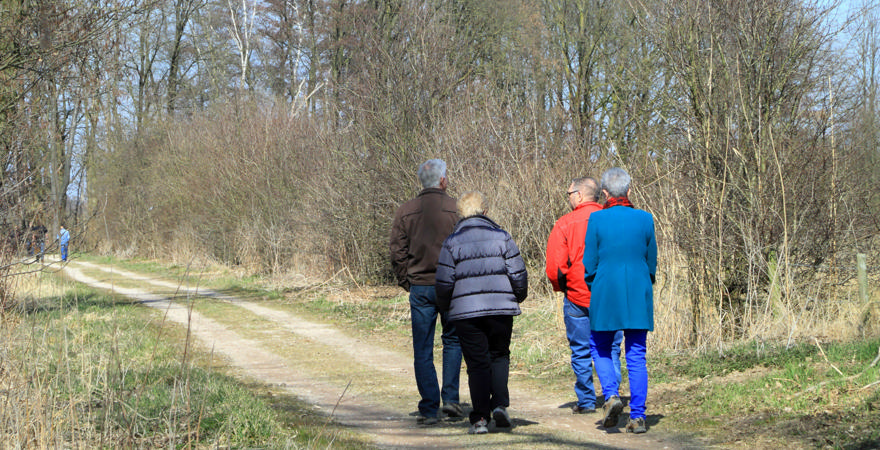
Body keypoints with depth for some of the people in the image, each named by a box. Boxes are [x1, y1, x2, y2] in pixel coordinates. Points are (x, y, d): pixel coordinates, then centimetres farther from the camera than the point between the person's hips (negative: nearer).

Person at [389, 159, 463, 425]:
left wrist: (406, 283, 12)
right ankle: (450, 398, 6)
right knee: (453, 340, 16)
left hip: (420, 286, 1)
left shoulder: (405, 212, 2)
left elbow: (397, 254, 2)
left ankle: (429, 410, 3)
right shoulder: (457, 208, -5)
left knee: (423, 350, 5)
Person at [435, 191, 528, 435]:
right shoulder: (501, 236, 3)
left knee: (477, 364, 4)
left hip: (466, 312, -1)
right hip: (501, 308, 1)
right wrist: (517, 298, 20)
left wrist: (445, 306, 16)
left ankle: (480, 417, -1)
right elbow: (518, 274, 1)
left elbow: (444, 282, -2)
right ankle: (500, 404, -2)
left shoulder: (452, 242, 0)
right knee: (499, 356, 17)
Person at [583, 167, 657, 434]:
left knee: (600, 348, 18)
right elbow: (652, 262, 6)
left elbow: (589, 263, -3)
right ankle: (638, 417, 2)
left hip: (606, 294, -2)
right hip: (638, 294, 2)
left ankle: (611, 395, -5)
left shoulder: (596, 219, -7)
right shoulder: (644, 219, -1)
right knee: (637, 355, 6)